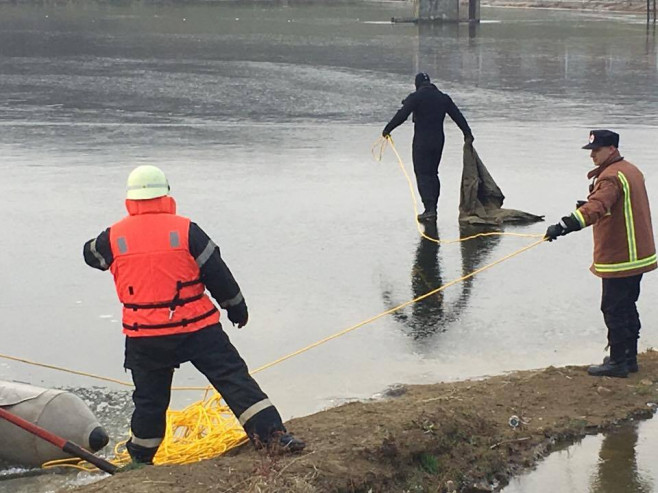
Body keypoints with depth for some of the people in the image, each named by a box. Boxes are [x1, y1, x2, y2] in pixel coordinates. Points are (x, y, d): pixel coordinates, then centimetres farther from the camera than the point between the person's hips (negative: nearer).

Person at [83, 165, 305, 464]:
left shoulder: (114, 237, -2)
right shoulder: (185, 230, -6)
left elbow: (91, 255, 21)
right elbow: (218, 274, -2)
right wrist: (237, 307, 12)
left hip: (144, 338, 2)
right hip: (197, 328, -2)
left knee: (149, 398, 17)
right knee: (233, 377, -1)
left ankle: (139, 457, 31)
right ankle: (271, 432, -11)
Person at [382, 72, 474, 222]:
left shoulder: (415, 97, -8)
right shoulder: (443, 98, 10)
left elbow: (401, 115, -14)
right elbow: (458, 116, 10)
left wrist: (387, 129, -5)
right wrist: (467, 134, 12)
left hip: (422, 142, -6)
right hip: (438, 141, 6)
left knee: (422, 174, -4)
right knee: (432, 173, 15)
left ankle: (429, 208, -15)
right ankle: (432, 208, 15)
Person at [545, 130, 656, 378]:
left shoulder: (611, 177, -19)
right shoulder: (631, 171, 13)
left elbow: (595, 208, -35)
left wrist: (563, 226, -43)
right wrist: (589, 205, 11)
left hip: (618, 259, -10)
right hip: (638, 255, 10)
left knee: (614, 310, -3)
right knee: (627, 307, 18)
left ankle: (618, 361, 1)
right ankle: (629, 357, 26)